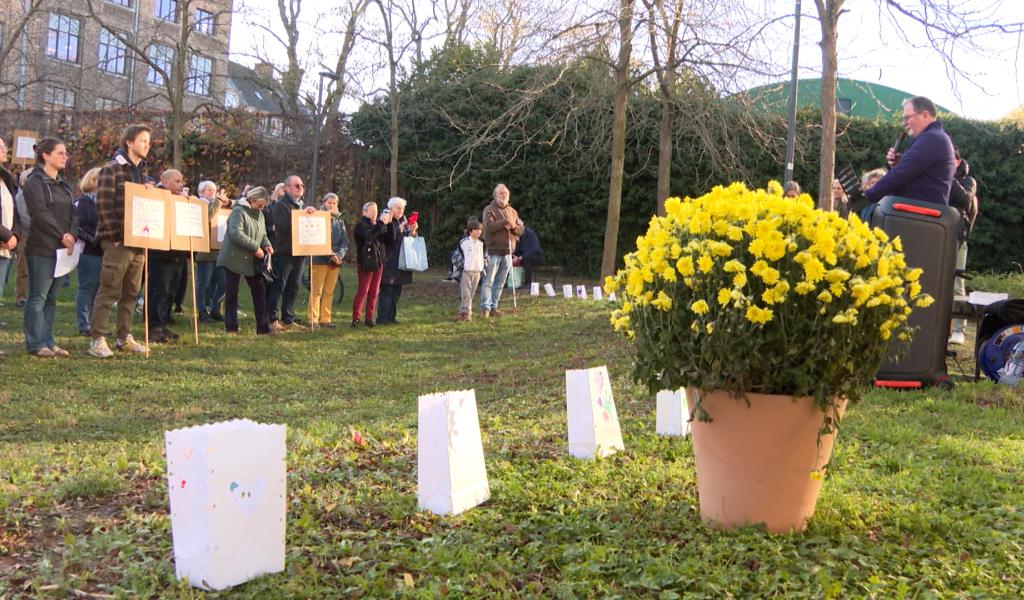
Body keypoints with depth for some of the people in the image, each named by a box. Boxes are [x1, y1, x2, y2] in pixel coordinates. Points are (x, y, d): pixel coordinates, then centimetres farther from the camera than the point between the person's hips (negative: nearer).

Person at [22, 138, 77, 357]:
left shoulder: (62, 184, 18)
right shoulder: (35, 182, -6)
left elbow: (72, 212, 10)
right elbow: (41, 213, -16)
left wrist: (71, 234, -7)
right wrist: (62, 235, -16)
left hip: (61, 248, 8)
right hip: (41, 248, -8)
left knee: (51, 298, 10)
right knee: (38, 297, -3)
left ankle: (47, 342, 15)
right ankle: (36, 344, 1)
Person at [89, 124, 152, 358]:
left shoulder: (142, 171, 17)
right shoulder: (112, 169, -7)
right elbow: (103, 205, -13)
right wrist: (116, 236, -17)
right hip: (118, 241, -8)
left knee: (131, 292, 11)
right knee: (109, 291, -6)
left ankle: (124, 337, 19)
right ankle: (98, 340, -1)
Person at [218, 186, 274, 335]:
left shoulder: (259, 214, 12)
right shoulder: (238, 211, -13)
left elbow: (263, 234, 21)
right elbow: (236, 234, -24)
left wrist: (267, 244, -1)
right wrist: (255, 247, -23)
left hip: (252, 260, 7)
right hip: (234, 258, -7)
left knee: (259, 290, 4)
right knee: (231, 293, 1)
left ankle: (263, 326, 7)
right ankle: (231, 327, 7)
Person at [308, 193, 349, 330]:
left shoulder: (339, 221, 13)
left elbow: (344, 241, 10)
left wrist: (339, 255, -8)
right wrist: (330, 254, -18)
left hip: (335, 261, 5)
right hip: (320, 259, -5)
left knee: (329, 292, 8)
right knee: (316, 291, -5)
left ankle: (325, 319, 14)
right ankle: (313, 320, -4)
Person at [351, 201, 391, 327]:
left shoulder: (378, 224, 15)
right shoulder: (361, 224, -5)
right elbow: (368, 236, -27)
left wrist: (388, 224, -11)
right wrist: (381, 224, -31)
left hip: (378, 262, 6)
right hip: (366, 263, -6)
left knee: (374, 292, 6)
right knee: (362, 291, -7)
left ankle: (369, 318, 12)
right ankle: (355, 318, -3)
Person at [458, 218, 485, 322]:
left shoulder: (481, 244, 10)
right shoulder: (464, 242, -4)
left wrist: (482, 269, 14)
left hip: (477, 271, 5)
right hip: (466, 271, -5)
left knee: (471, 294, 6)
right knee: (466, 293, -9)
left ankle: (462, 311, 14)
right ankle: (466, 313, -9)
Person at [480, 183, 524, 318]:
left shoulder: (513, 211, 16)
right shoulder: (489, 210, -2)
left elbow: (521, 229, 11)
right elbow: (489, 227, -17)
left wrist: (513, 226, -11)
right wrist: (505, 222, -16)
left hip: (507, 252, 5)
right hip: (493, 252, -5)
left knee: (499, 283, 8)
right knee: (488, 281, -6)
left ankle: (493, 307, 14)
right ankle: (485, 307, -3)